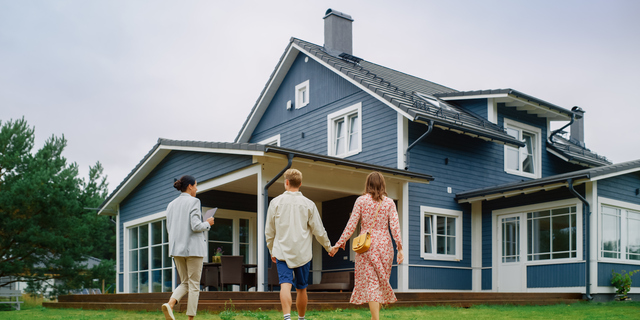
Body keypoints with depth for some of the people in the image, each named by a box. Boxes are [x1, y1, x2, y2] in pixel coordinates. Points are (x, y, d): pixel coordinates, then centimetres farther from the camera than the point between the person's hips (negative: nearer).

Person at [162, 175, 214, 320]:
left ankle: (170, 304, -13)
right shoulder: (193, 201, -9)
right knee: (194, 285, 2)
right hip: (193, 248, -6)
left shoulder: (171, 205, 12)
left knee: (185, 283, 14)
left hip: (176, 248, 6)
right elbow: (196, 226, -17)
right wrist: (208, 223, 1)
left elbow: (169, 229, 14)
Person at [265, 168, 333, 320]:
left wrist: (271, 251, 20)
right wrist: (328, 247, 20)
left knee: (285, 284, -11)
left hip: (282, 252, -1)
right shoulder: (308, 204, 0)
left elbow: (269, 231, 7)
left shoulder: (276, 202, 0)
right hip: (303, 253, 1)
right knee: (301, 289, 13)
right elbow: (319, 231, 4)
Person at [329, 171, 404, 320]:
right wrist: (400, 248, -4)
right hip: (384, 245, 2)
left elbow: (351, 225, -3)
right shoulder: (389, 202, 4)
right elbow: (395, 226, -4)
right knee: (381, 281, 14)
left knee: (370, 282, -2)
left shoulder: (361, 200, 0)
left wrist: (338, 244, 2)